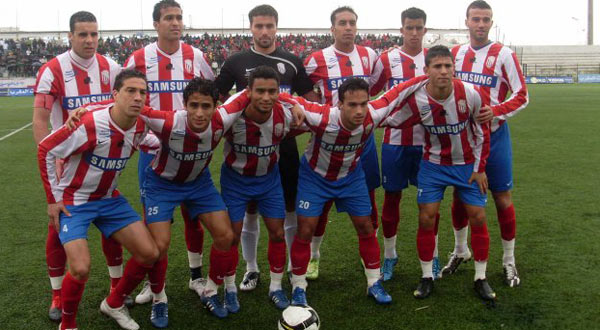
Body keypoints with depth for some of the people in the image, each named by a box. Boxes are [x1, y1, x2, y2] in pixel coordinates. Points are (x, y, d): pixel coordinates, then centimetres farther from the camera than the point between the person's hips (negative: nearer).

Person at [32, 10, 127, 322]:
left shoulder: (110, 68, -1)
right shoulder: (52, 70, -13)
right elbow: (40, 120, -15)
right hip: (66, 162, -3)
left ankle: (117, 287, 24)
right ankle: (58, 296, 18)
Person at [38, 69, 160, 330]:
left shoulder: (140, 127, -9)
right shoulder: (89, 125, -28)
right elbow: (45, 150, -17)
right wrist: (53, 198, -13)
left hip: (109, 199, 6)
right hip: (73, 201, -6)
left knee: (149, 253, 0)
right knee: (81, 269, -21)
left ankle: (114, 304, 23)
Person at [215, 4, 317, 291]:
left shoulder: (292, 62, 4)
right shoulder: (236, 62, 0)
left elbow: (311, 100, 9)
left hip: (285, 146, 1)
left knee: (290, 209, 7)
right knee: (249, 211, 7)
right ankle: (251, 269, 22)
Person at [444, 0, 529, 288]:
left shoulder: (503, 54, -7)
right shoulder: (455, 54, 5)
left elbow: (522, 96, -7)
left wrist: (496, 111, -23)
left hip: (493, 136, -3)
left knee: (502, 197, 2)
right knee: (460, 195, 10)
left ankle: (509, 261, 18)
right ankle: (460, 251, 31)